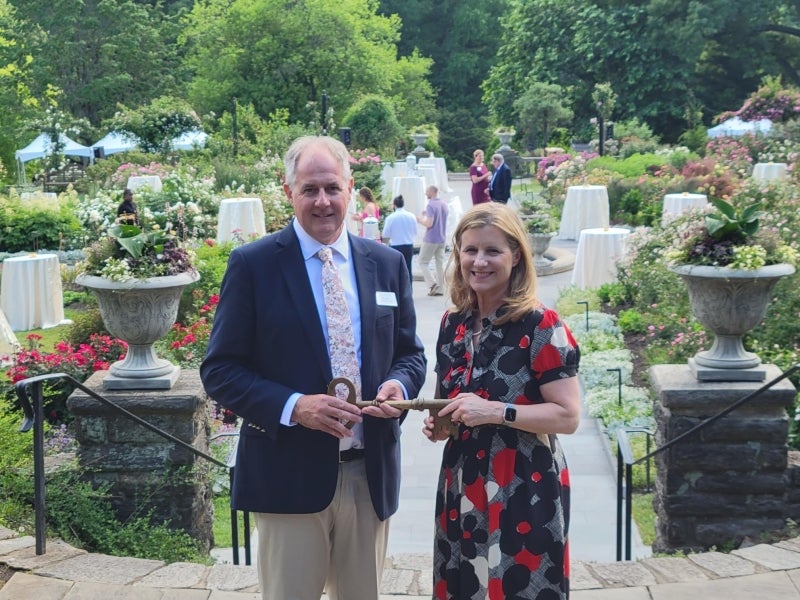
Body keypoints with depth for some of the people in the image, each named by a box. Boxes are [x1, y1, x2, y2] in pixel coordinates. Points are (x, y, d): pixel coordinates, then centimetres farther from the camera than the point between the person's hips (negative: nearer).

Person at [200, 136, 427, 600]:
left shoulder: (387, 263, 6)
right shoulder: (253, 264, -5)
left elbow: (410, 352, 14)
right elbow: (220, 370, -6)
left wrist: (399, 385, -10)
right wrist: (293, 406, -21)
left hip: (371, 475, 4)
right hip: (290, 475, -3)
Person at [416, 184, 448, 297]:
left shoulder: (431, 205, -16)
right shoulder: (444, 204, 9)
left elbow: (429, 224, -21)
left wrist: (420, 220, -4)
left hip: (430, 239, -8)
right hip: (442, 239, 8)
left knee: (423, 262, 2)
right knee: (440, 263, 9)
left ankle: (432, 283, -12)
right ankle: (440, 289, 10)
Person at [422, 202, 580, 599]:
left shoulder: (540, 326, -12)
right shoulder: (453, 323, 6)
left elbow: (567, 416, -15)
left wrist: (496, 411, -22)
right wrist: (438, 420, 1)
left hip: (524, 491, -6)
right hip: (461, 488, 6)